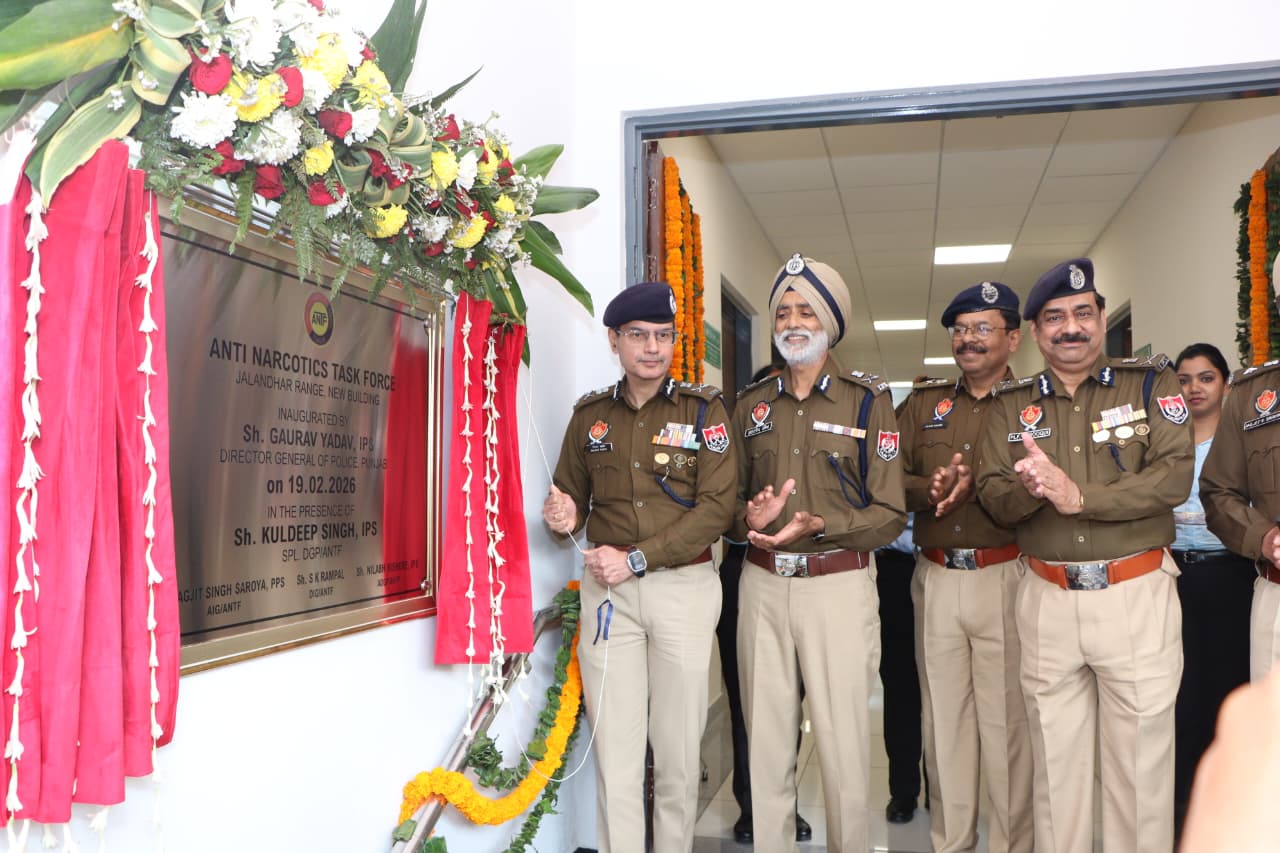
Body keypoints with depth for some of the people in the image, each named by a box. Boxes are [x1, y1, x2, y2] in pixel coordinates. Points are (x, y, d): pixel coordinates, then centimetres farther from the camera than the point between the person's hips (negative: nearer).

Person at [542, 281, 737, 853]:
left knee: (678, 743, 6)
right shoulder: (590, 415, 10)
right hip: (606, 591, 2)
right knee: (614, 745, 3)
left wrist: (637, 559, -14)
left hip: (684, 586, -2)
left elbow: (717, 507, -8)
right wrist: (565, 517, -9)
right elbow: (571, 498, 16)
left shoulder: (703, 410, 1)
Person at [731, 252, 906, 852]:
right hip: (761, 584, 3)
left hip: (839, 583, -3)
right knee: (765, 736, 9)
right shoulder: (751, 404, 11)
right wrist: (749, 519, -8)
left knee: (843, 738, 3)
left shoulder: (868, 401, 0)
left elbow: (889, 513, -5)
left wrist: (818, 524, -20)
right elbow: (731, 497, 14)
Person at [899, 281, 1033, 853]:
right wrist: (930, 490, -13)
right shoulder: (923, 404, 13)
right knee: (942, 716, 12)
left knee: (1007, 717, 1)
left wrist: (975, 485, -23)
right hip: (935, 579, 4)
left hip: (1005, 578, -3)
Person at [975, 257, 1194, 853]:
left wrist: (1078, 496, -20)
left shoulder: (1151, 383, 0)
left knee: (1141, 759, 7)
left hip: (1138, 595, -2)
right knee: (1056, 762, 14)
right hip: (1046, 598, 2)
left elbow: (1175, 476, -13)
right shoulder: (1010, 405, 7)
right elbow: (993, 500, 1)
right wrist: (1029, 488, -21)